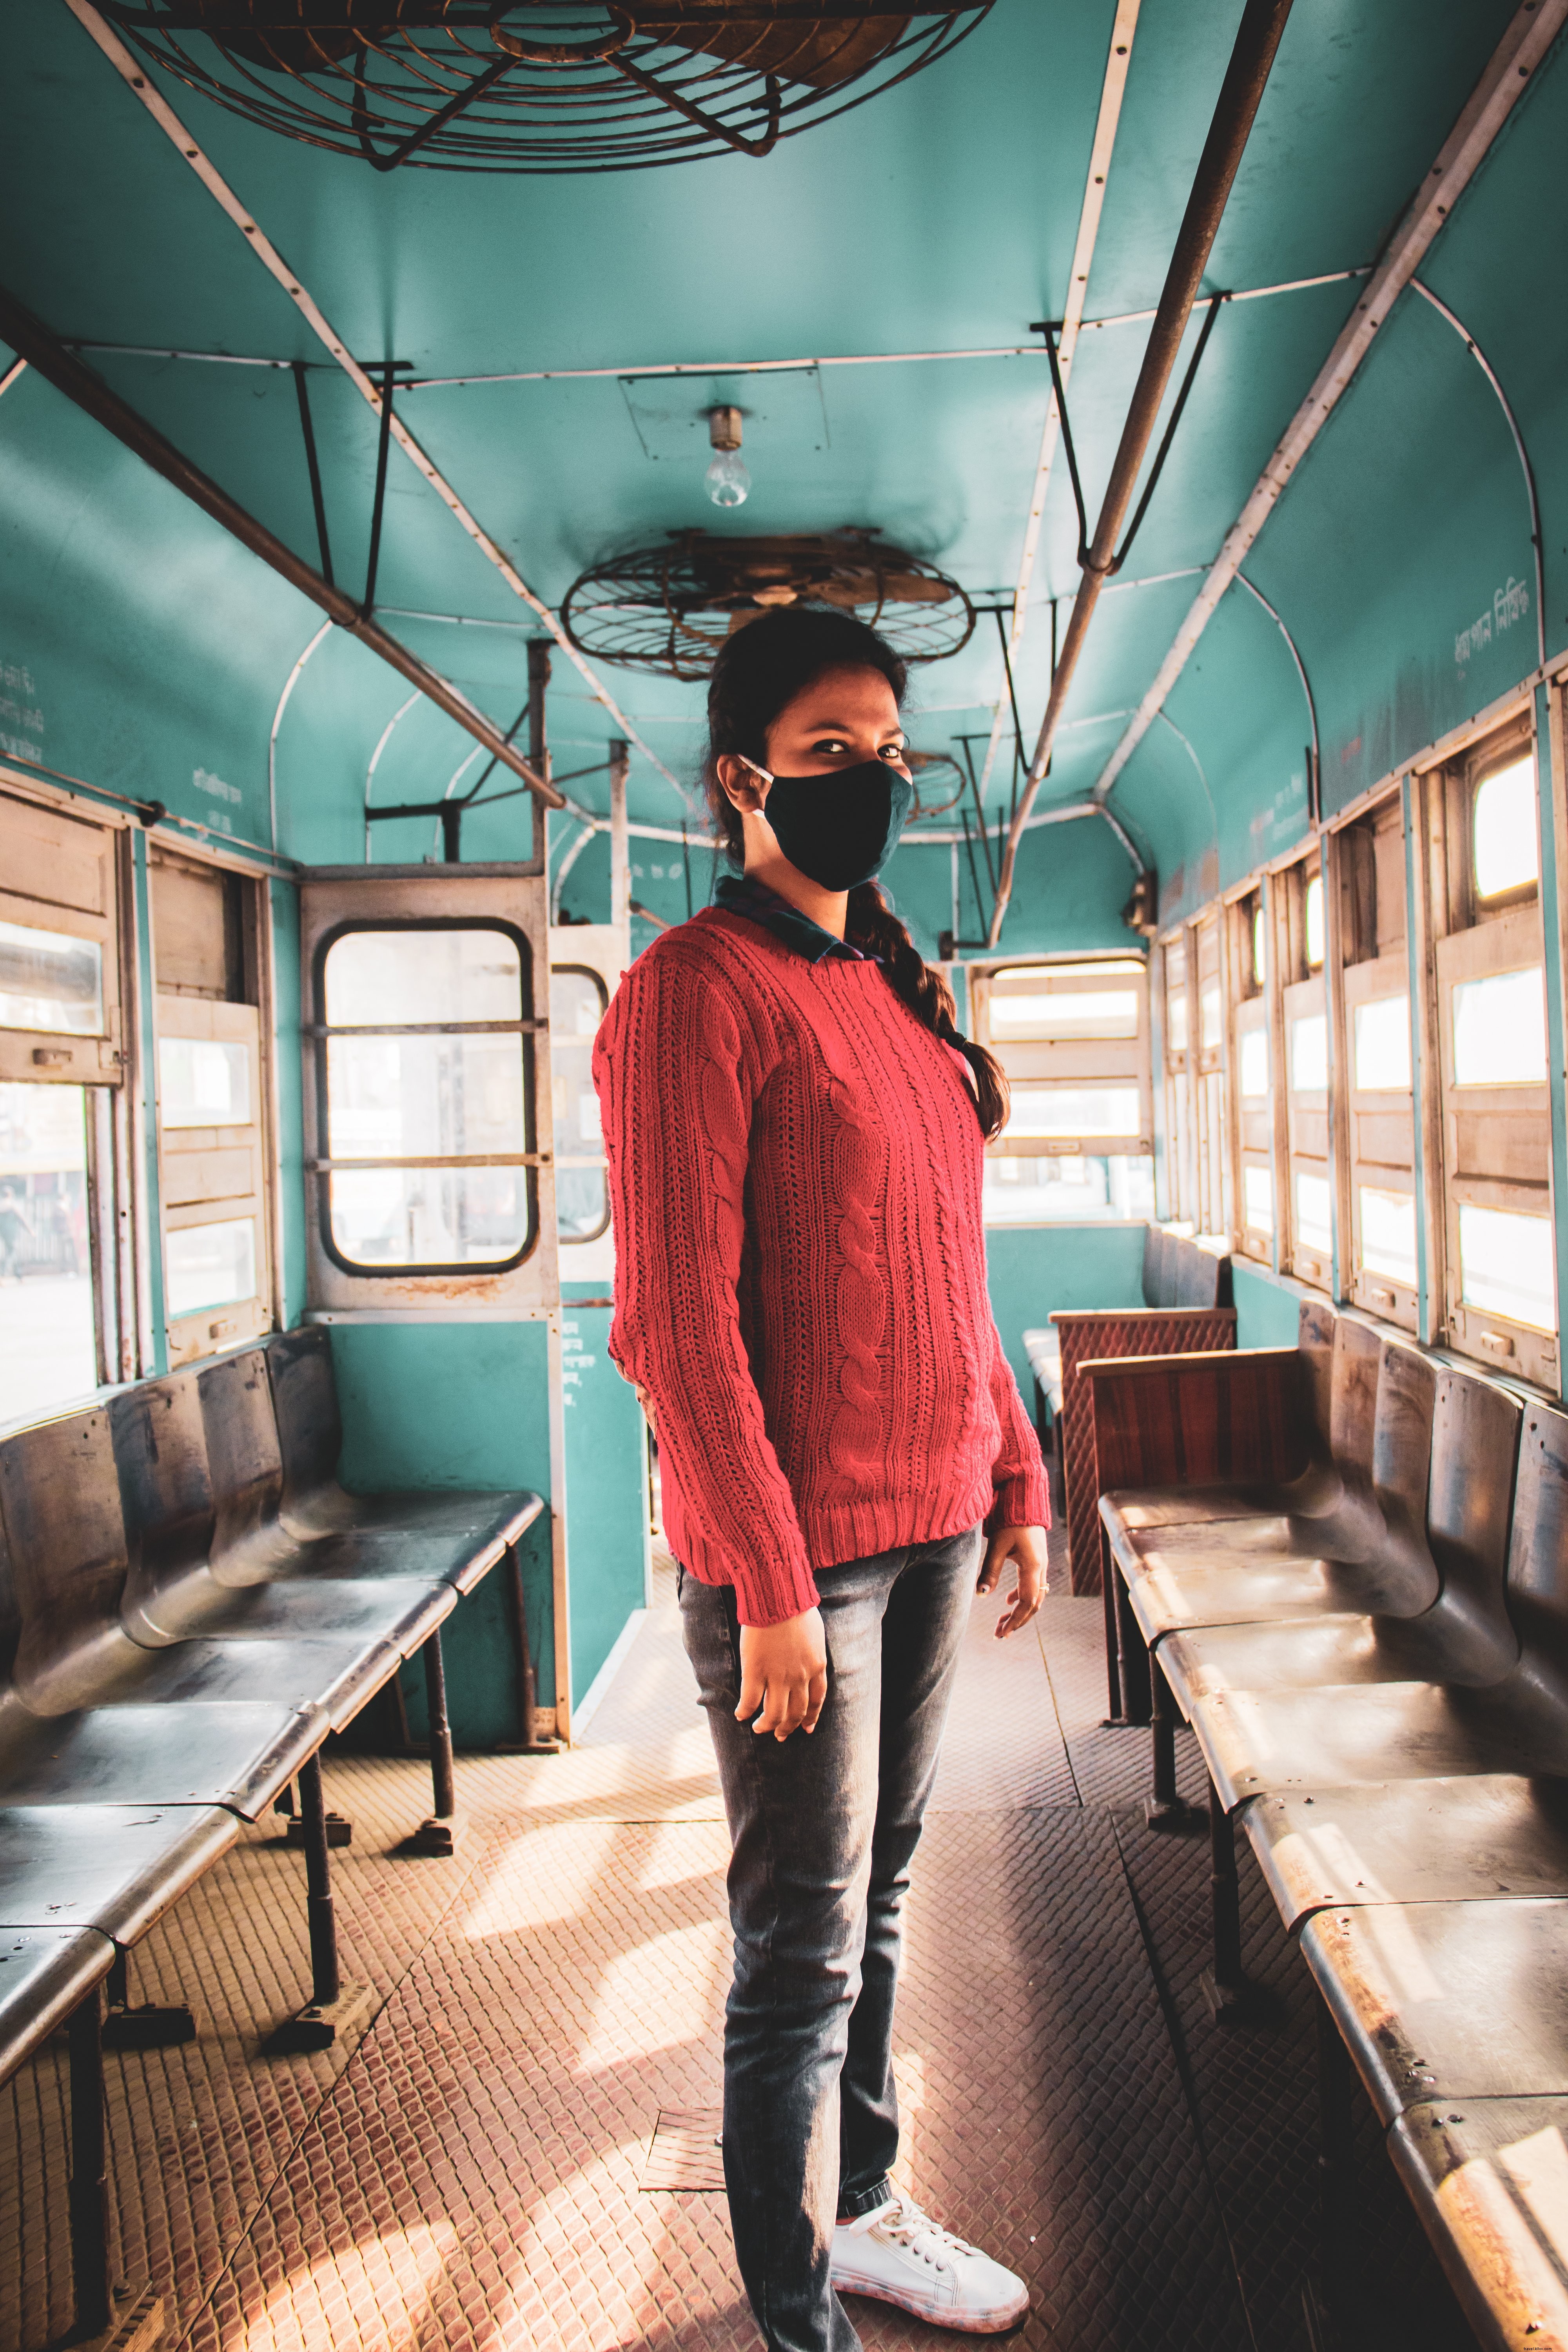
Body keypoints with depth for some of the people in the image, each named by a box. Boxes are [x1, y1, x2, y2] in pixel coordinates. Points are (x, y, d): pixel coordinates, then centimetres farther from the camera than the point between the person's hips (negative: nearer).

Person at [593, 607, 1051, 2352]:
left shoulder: (897, 989, 13)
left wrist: (1019, 1484, 15)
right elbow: (675, 1313, -16)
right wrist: (772, 1586, -17)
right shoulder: (697, 988, -11)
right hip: (795, 1543, -7)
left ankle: (861, 2206, 39)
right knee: (804, 1949, 5)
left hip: (937, 1519, 7)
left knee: (877, 1896, 20)